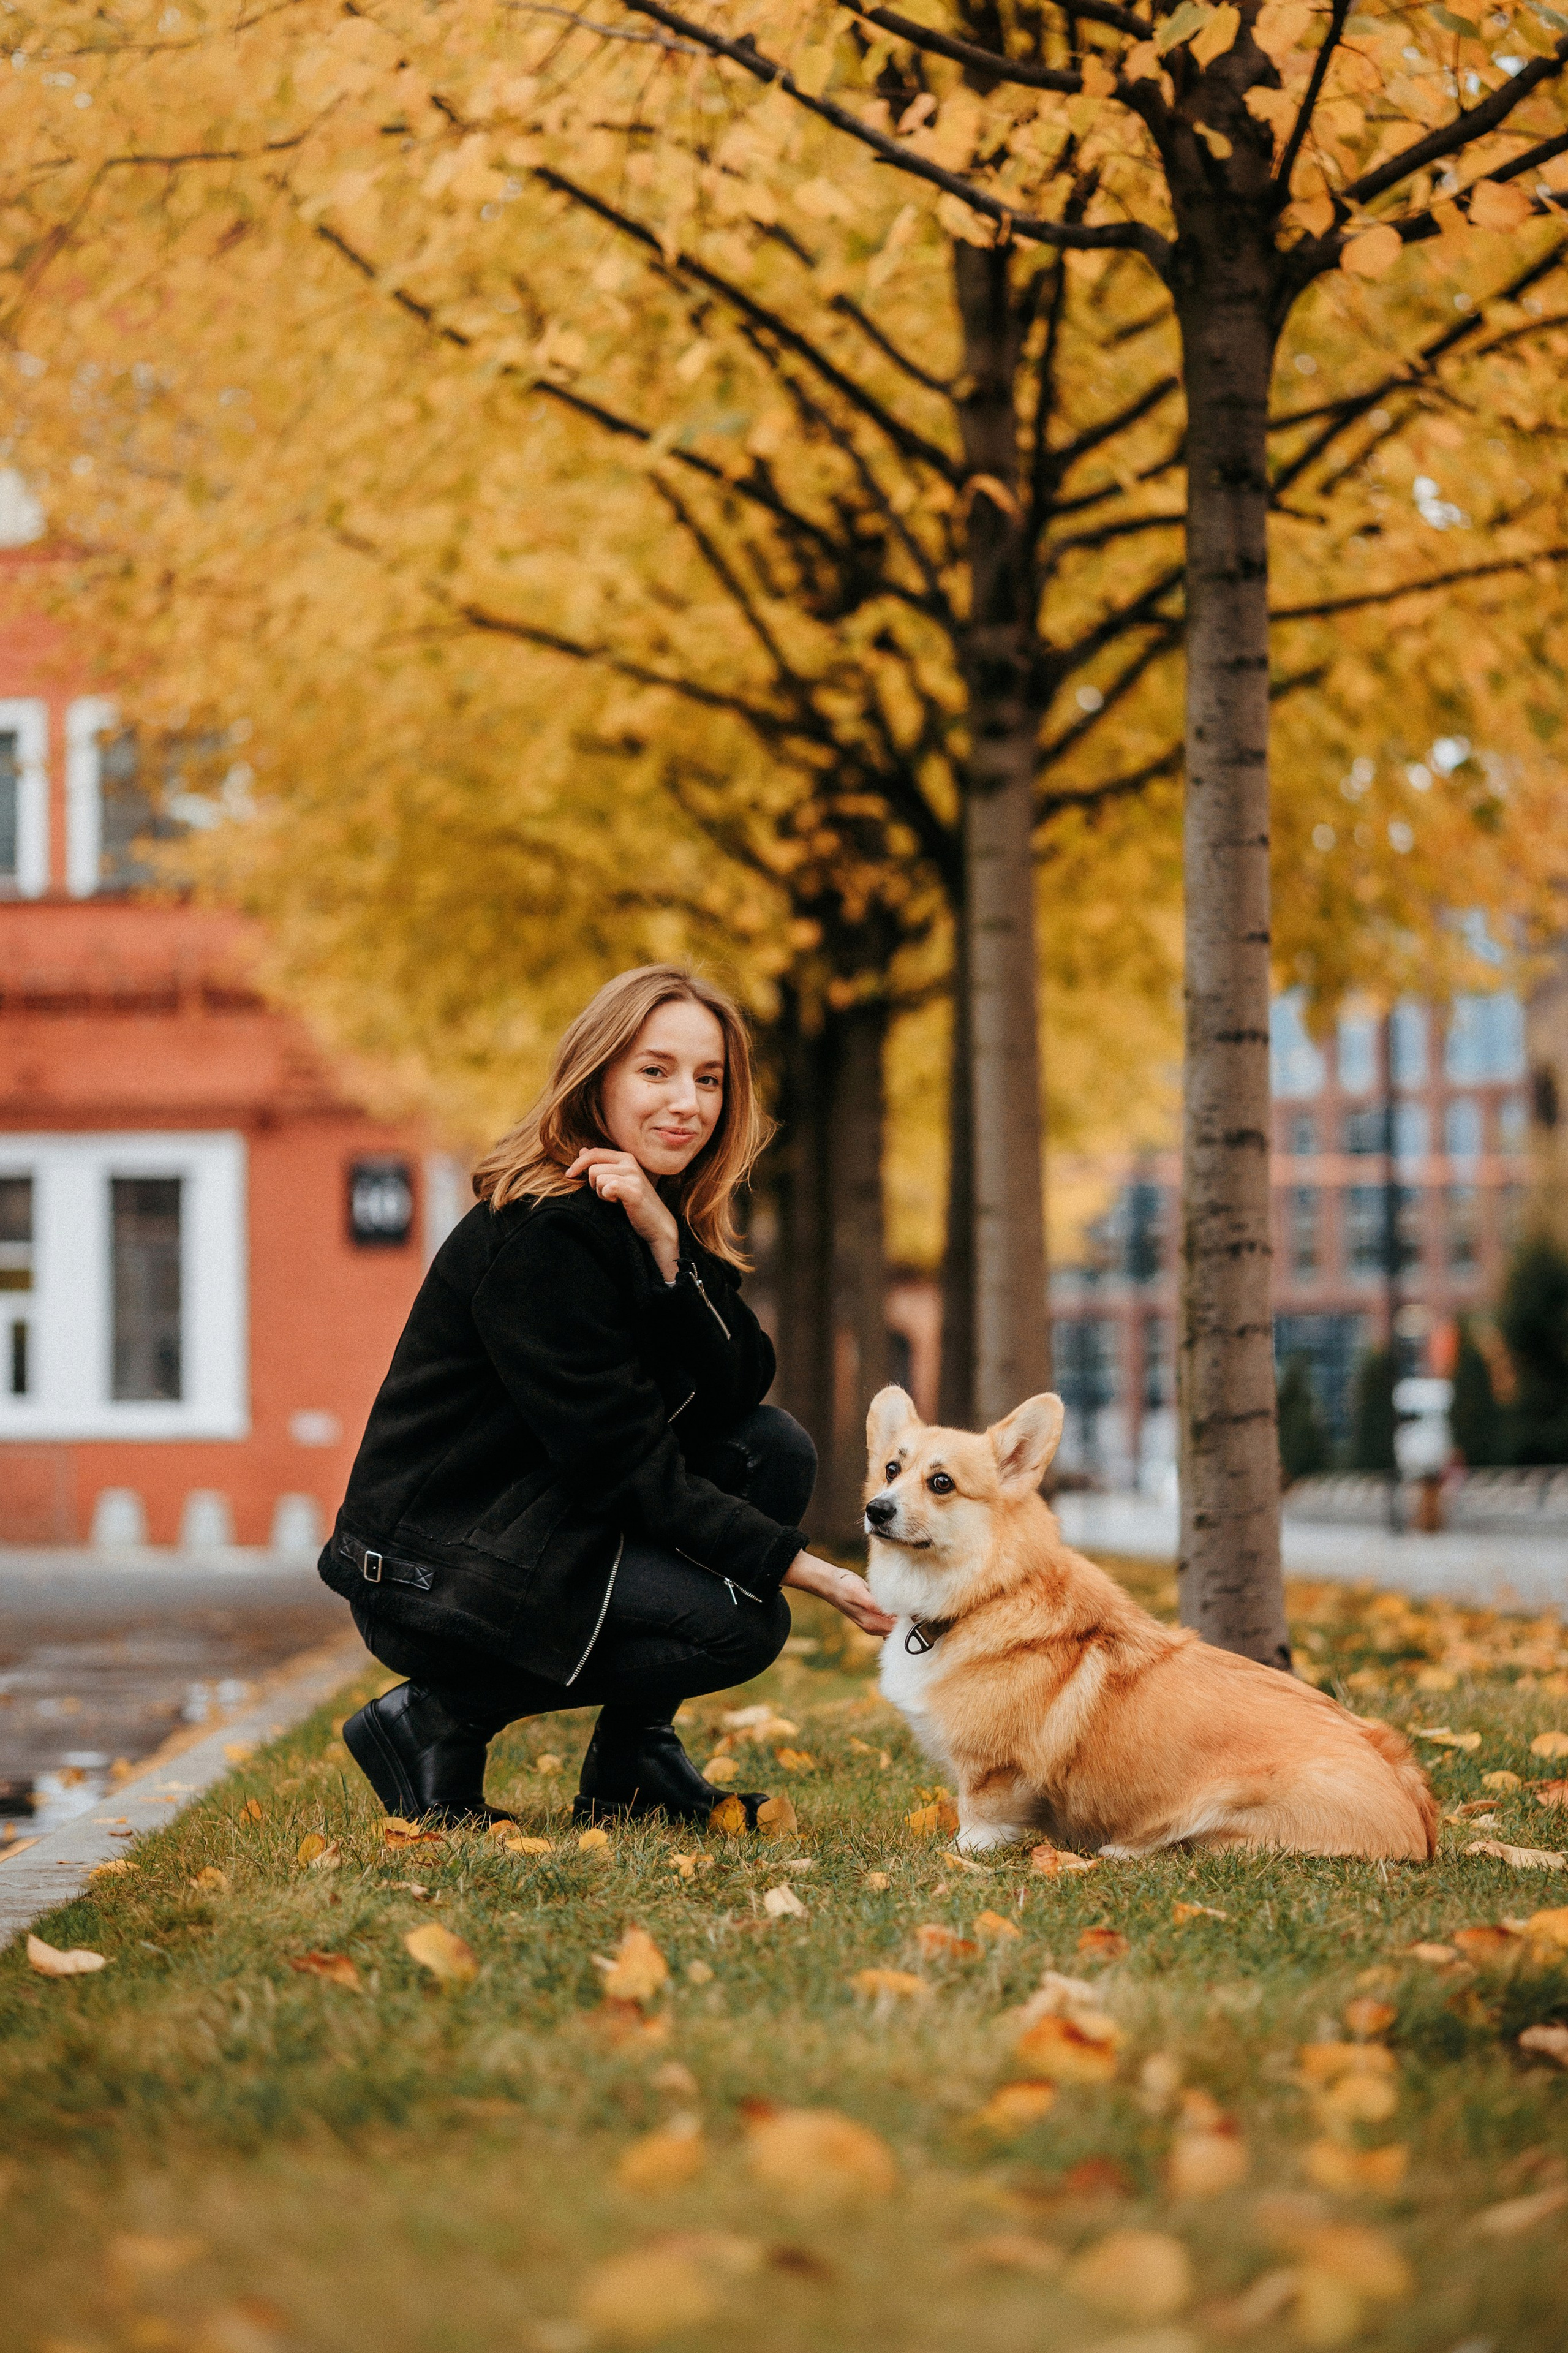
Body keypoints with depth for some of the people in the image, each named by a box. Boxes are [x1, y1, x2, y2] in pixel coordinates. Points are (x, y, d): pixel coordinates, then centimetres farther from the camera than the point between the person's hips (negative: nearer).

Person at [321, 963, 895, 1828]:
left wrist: (665, 1242, -20)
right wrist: (806, 1570, -23)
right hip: (430, 1572, -9)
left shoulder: (672, 1222, 6)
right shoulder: (539, 1236, -22)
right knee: (739, 1622, -21)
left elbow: (735, 1393, -7)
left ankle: (633, 1758, 4)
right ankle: (435, 1723, -7)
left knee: (775, 1449, -3)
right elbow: (625, 1456, -22)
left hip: (543, 1520, 9)